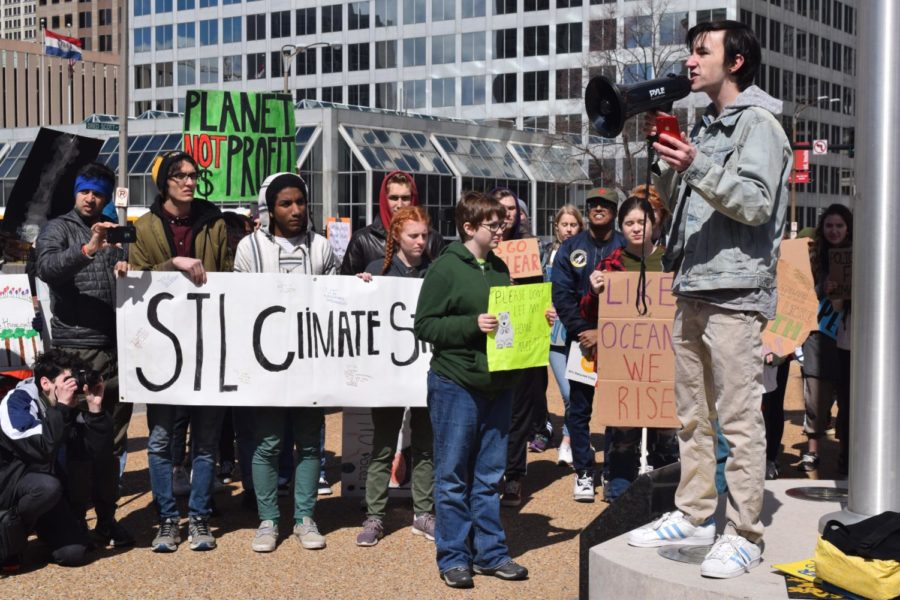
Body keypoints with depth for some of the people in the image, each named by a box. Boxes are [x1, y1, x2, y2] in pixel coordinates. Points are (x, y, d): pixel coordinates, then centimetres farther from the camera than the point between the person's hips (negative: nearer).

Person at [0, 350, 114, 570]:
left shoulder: (71, 410, -2)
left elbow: (99, 452, -10)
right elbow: (43, 450, -34)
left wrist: (95, 407, -19)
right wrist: (61, 407, -30)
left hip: (48, 488, 5)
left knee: (74, 553, -12)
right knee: (47, 486, -37)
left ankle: (34, 522, 19)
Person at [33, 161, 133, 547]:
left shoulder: (115, 234, 18)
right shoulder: (59, 229, 4)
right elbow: (45, 267, -15)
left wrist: (129, 270, 0)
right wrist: (86, 250, -31)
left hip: (116, 346, 4)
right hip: (75, 347, -4)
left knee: (113, 438, 6)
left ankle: (107, 518, 14)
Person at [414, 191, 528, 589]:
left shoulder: (499, 268, 11)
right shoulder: (445, 269, -8)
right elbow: (424, 324, -11)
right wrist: (472, 324, -21)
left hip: (498, 384, 6)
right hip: (456, 383, -6)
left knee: (489, 475, 11)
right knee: (453, 475, 3)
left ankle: (489, 552, 20)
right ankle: (453, 557, 12)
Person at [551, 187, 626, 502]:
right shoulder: (570, 248, 8)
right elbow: (561, 295, 1)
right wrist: (582, 330, -11)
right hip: (581, 338, 2)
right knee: (579, 409, 3)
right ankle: (584, 472, 10)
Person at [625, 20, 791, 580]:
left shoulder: (758, 122, -5)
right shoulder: (706, 124, 21)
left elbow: (757, 203, -16)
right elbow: (671, 196, 24)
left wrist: (699, 167, -27)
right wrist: (670, 158, 7)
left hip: (735, 293, -9)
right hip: (692, 289, 9)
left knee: (739, 418, -7)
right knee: (692, 415, 13)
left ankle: (744, 535, -3)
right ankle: (695, 515, 23)